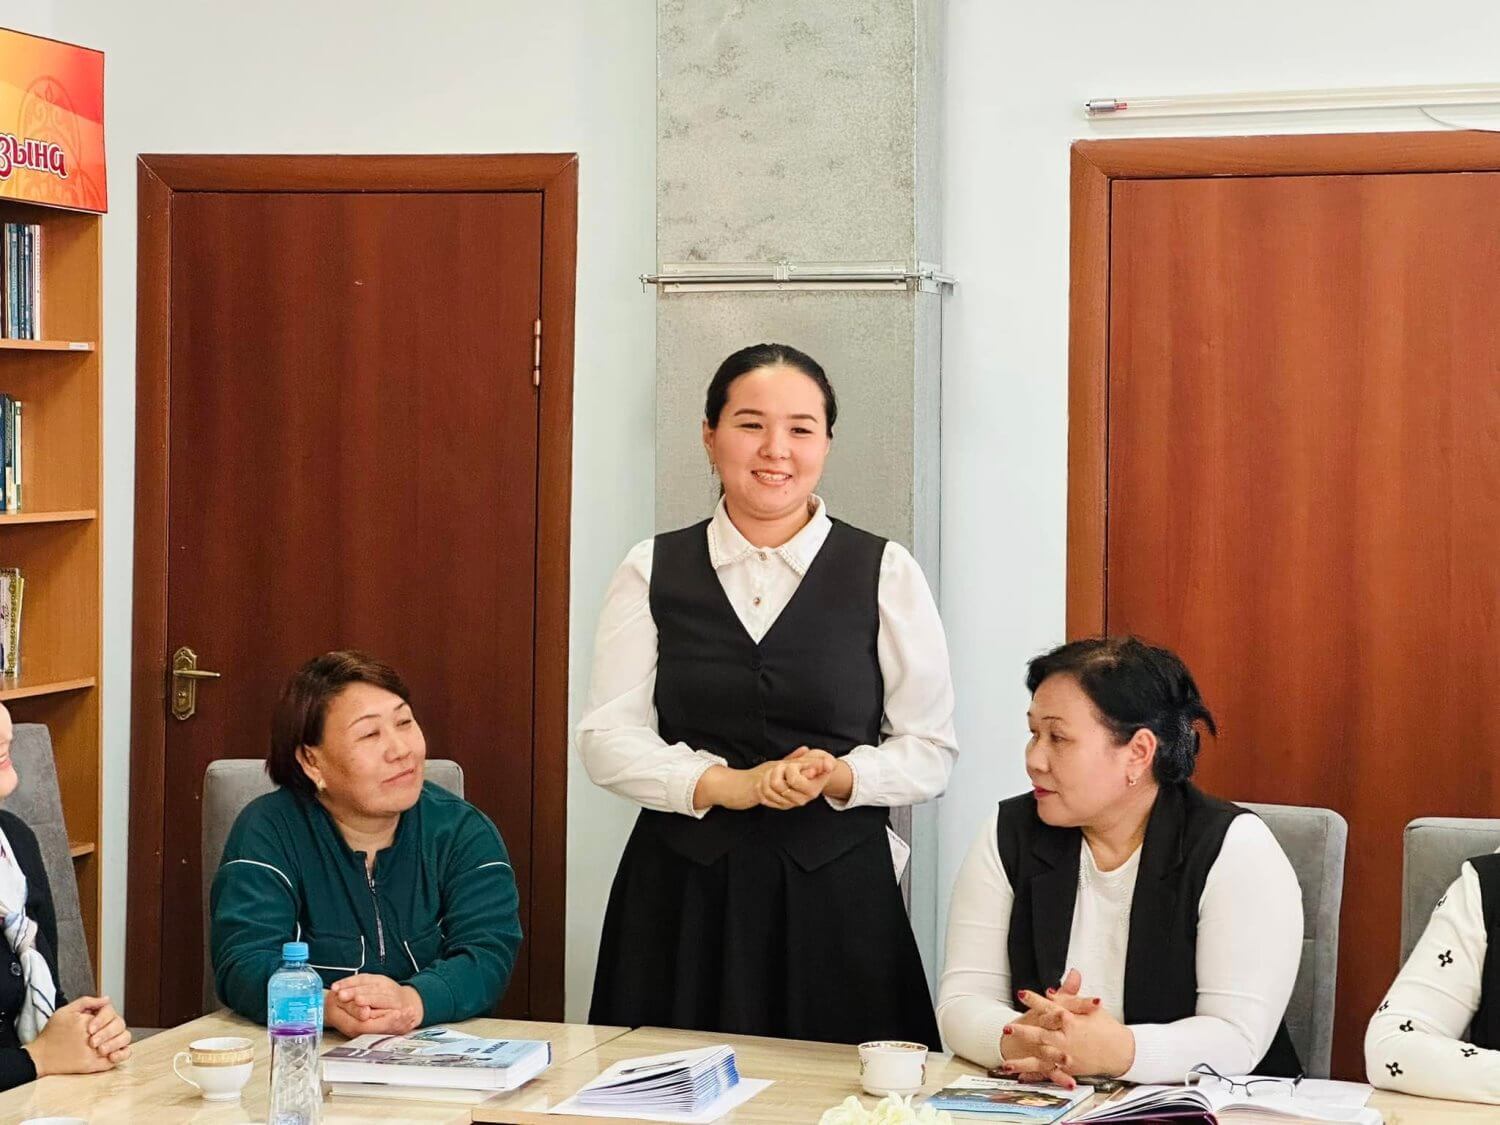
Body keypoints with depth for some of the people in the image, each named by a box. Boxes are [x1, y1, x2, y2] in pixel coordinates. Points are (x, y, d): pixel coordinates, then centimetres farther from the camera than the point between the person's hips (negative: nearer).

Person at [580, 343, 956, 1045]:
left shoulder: (885, 574, 3)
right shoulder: (653, 572, 6)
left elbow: (930, 750, 2)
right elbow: (608, 740, 0)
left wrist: (837, 776, -16)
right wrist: (731, 785, -14)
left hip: (837, 890, -1)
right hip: (681, 892, 1)